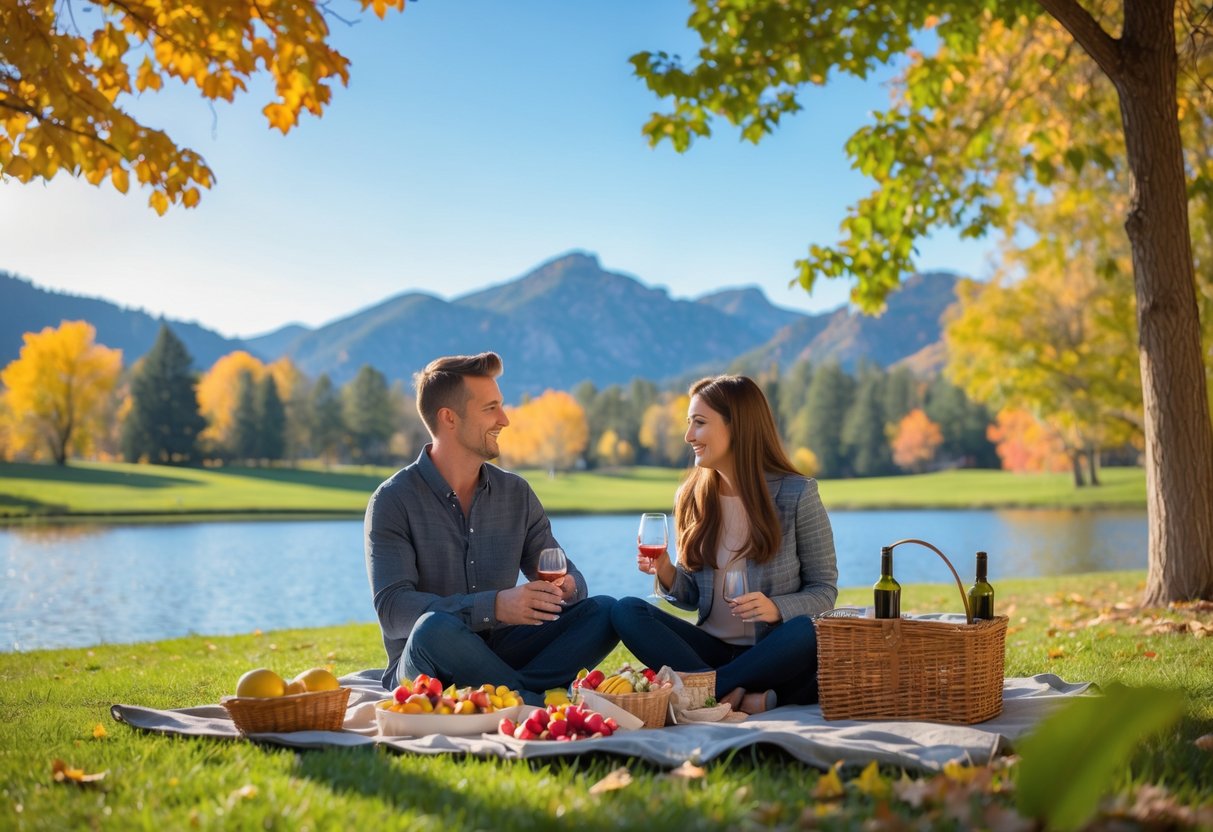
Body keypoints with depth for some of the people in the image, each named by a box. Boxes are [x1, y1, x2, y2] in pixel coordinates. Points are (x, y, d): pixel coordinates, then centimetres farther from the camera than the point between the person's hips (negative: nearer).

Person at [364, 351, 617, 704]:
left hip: (499, 656, 5)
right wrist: (495, 606, -31)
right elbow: (393, 609, -19)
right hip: (423, 672, -5)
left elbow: (566, 575, 12)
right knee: (436, 627, -38)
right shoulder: (393, 501, -7)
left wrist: (567, 586, -15)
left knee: (603, 612, -15)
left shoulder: (516, 493, 9)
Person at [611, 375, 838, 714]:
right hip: (713, 648, 4)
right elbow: (694, 597, 10)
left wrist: (777, 608, -21)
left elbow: (824, 590, -2)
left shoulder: (797, 494, -6)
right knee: (626, 611, -19)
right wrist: (668, 575, -12)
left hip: (773, 655, -3)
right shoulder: (691, 498, 5)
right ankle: (737, 695, -32)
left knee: (808, 633, -36)